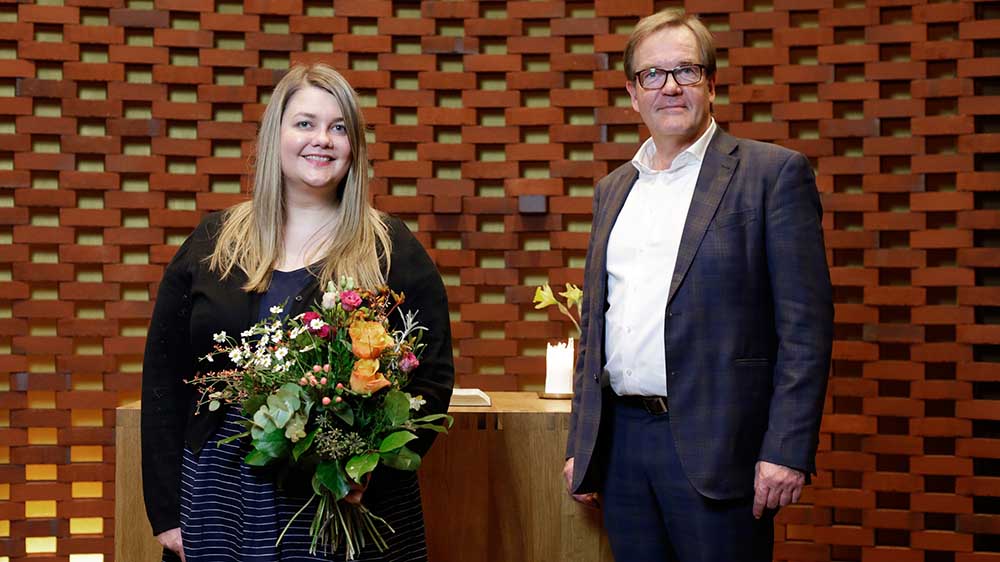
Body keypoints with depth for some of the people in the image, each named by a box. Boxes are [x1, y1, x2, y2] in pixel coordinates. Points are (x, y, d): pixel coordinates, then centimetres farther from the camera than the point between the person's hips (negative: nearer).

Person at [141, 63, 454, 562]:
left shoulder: (389, 250, 1)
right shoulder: (212, 244, 6)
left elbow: (431, 380, -2)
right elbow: (164, 377, 6)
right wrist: (166, 512, 1)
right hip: (223, 501, 2)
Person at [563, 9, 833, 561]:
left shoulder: (773, 172, -3)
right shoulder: (612, 190, 15)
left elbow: (805, 325, -8)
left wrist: (787, 451, -14)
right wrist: (580, 444, 14)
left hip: (716, 448, -5)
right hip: (620, 442, 5)